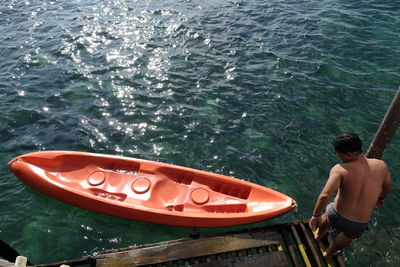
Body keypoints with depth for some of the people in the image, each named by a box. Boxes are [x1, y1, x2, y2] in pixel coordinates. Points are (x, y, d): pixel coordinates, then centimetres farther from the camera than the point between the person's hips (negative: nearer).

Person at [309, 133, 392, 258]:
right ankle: (329, 252, 62)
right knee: (349, 235, 38)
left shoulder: (340, 169, -22)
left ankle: (319, 234, 65)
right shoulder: (381, 165, -9)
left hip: (336, 217, -2)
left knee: (326, 214, 36)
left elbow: (324, 196, -30)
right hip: (359, 225, 2)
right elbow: (387, 187, 12)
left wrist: (315, 216, -15)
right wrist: (380, 198, 33)